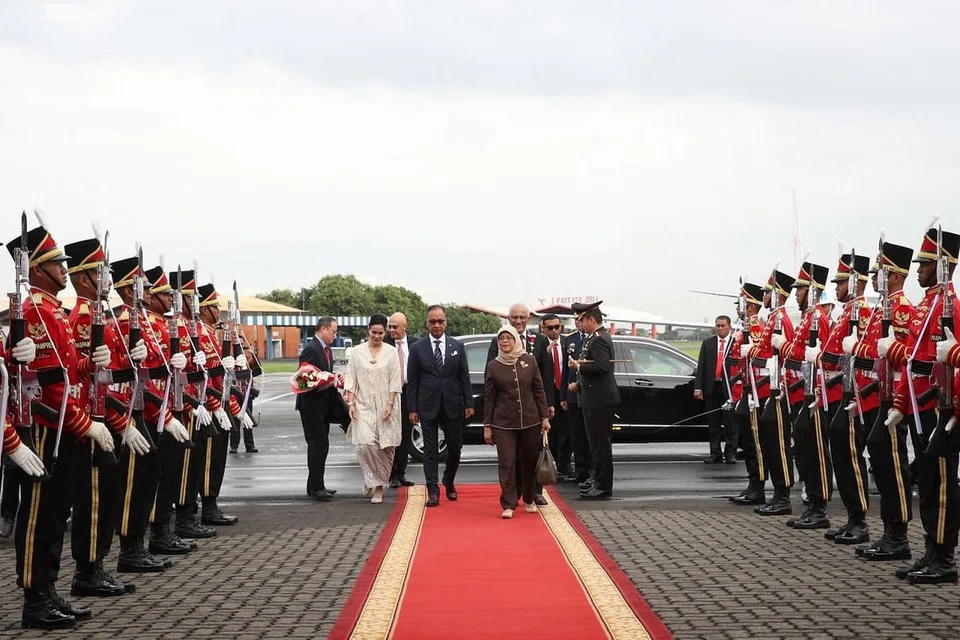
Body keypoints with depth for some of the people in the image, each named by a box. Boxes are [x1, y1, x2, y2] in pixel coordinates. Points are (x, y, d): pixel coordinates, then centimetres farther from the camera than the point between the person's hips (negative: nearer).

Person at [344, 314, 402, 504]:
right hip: (363, 406, 0)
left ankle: (379, 487, 9)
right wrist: (351, 403, -5)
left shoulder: (391, 352, 2)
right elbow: (351, 379, 5)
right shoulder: (357, 352, 4)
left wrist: (390, 405, -8)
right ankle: (371, 478, 4)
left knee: (385, 448, -1)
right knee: (365, 443, -17)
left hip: (385, 407, 0)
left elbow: (395, 381, 0)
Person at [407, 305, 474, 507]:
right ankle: (433, 490, 3)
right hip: (428, 407, -1)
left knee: (455, 447, 6)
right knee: (430, 450, 0)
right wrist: (412, 409, -4)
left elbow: (464, 377, 7)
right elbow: (412, 381, 1)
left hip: (452, 406, 1)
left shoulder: (457, 346, 6)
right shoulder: (417, 348, 1)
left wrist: (469, 403, 0)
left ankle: (449, 482, 29)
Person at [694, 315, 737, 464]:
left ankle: (730, 453, 8)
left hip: (729, 388, -3)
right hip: (711, 388, 3)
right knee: (713, 423, 7)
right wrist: (698, 387, -2)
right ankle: (715, 453, 13)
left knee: (730, 423, 1)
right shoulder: (707, 343, 11)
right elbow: (701, 366, 7)